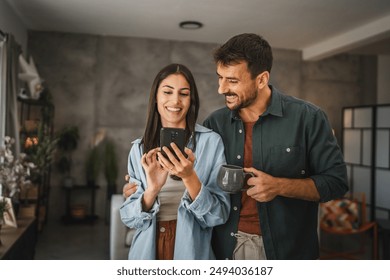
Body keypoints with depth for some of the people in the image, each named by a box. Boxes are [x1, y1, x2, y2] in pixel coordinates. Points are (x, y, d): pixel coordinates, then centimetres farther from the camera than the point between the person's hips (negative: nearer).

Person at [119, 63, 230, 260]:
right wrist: (152, 190, -23)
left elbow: (219, 215, -13)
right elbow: (129, 218, -5)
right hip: (147, 252, 2)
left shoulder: (211, 141, -12)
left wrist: (189, 177, -28)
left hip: (191, 252, -2)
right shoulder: (139, 149, -3)